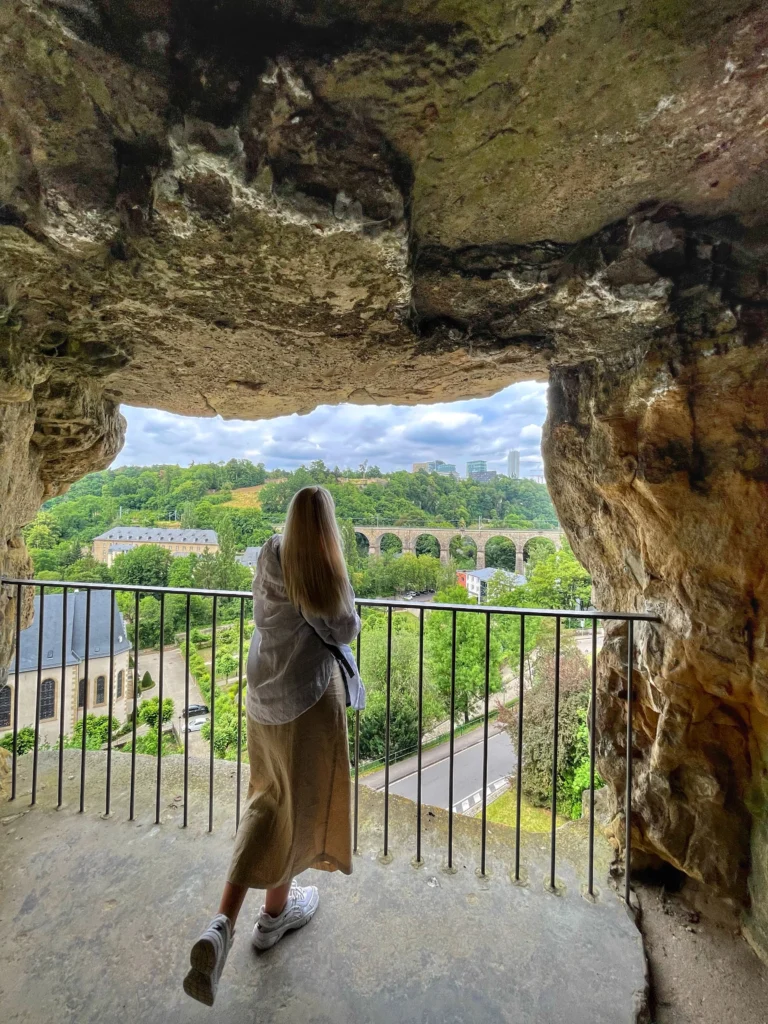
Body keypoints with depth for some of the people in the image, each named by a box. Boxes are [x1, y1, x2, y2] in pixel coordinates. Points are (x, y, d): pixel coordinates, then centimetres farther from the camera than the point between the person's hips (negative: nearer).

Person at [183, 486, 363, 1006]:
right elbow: (346, 630, -9)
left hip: (263, 696, 5)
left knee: (268, 800, 24)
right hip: (311, 698, -5)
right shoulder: (329, 574, -18)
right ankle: (277, 910, 40)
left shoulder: (270, 557, -4)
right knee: (299, 806, 18)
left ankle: (223, 924, 18)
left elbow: (266, 614, 3)